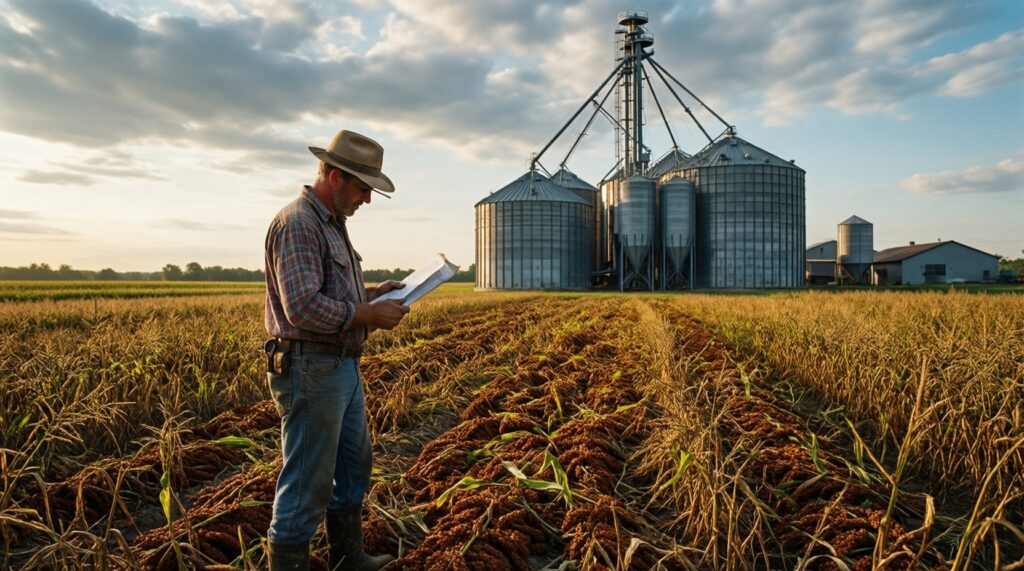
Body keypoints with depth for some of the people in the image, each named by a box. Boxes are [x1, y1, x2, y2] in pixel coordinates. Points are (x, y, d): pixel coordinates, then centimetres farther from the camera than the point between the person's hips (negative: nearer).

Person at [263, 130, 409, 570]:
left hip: (343, 367, 11)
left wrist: (372, 293, 9)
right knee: (307, 483, 0)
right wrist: (370, 316, -18)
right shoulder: (297, 223, -18)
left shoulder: (332, 224, 16)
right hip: (310, 371, -11)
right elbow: (304, 308, -26)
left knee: (354, 466, 21)